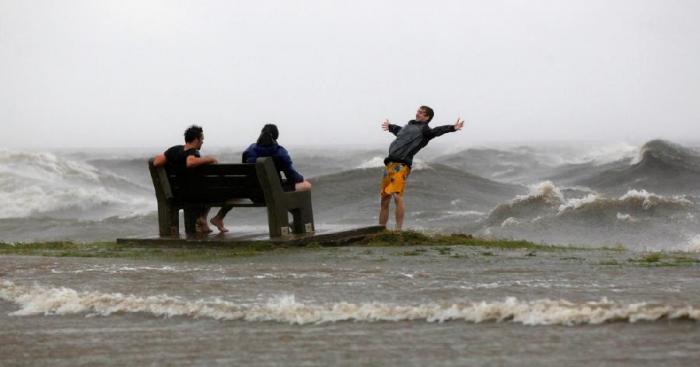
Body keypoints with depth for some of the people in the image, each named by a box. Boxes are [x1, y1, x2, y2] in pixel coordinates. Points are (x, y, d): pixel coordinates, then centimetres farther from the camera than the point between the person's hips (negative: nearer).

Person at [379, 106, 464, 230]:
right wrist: (390, 127, 70)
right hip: (390, 164, 8)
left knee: (397, 196, -21)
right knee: (384, 199, 11)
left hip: (401, 165, -8)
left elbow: (437, 131, -17)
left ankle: (398, 229, -21)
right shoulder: (409, 126, 26)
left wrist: (452, 128, -35)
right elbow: (398, 130, 49)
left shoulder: (424, 130, 2)